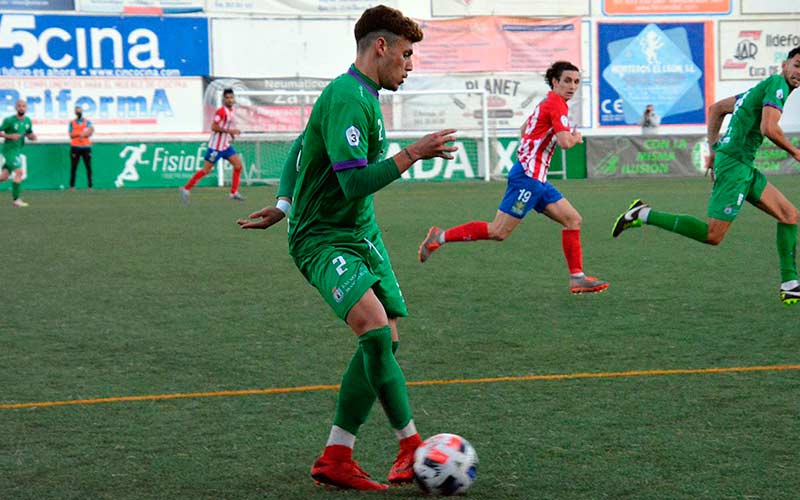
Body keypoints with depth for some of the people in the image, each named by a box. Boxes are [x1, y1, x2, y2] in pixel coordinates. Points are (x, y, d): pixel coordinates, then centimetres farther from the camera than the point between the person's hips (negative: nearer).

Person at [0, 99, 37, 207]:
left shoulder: (28, 121, 6)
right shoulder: (9, 120, -13)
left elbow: (29, 135, 18)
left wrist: (32, 136, -5)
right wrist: (10, 136, -24)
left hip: (17, 151, 7)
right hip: (9, 149, -7)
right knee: (19, 172, -18)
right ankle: (16, 200, -12)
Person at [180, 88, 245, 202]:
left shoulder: (231, 111, 11)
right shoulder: (221, 111, -17)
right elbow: (214, 127, -23)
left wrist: (232, 134, 11)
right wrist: (229, 131, -24)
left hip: (226, 145, 8)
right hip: (216, 146, -8)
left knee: (238, 165, 0)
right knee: (206, 170, -5)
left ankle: (234, 192, 6)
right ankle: (186, 189, 7)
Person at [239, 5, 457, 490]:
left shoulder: (362, 96, 15)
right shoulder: (348, 99, -17)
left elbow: (302, 148, 27)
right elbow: (356, 182, -27)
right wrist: (413, 154, -24)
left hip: (363, 234, 10)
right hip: (324, 239, -10)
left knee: (384, 343, 1)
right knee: (376, 331, -26)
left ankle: (336, 458, 7)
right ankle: (411, 444, -16)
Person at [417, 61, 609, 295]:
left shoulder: (548, 102, 18)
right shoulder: (557, 104, -12)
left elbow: (524, 128, 32)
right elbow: (565, 142, -23)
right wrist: (576, 137, -2)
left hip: (536, 179, 10)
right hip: (527, 177, -10)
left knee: (573, 219, 6)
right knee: (498, 232, -10)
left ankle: (577, 278, 7)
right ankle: (441, 237, -2)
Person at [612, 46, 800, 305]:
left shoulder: (761, 88, 20)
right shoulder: (777, 83, -9)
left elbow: (716, 108, 27)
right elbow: (769, 129, -22)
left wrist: (713, 151, 23)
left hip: (744, 167, 10)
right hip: (734, 164, -10)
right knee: (713, 235, -13)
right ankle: (644, 214, -7)